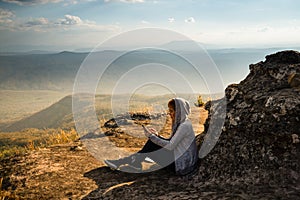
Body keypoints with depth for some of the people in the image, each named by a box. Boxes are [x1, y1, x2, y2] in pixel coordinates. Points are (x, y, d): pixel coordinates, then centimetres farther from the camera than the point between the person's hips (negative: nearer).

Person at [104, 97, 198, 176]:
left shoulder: (184, 125, -20)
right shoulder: (180, 123, 10)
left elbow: (170, 146, -23)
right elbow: (171, 141, 13)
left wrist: (152, 136, -16)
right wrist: (156, 135, 1)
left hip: (183, 164, -9)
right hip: (180, 157, 9)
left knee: (151, 146, -10)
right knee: (152, 141, 1)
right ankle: (136, 162, 2)